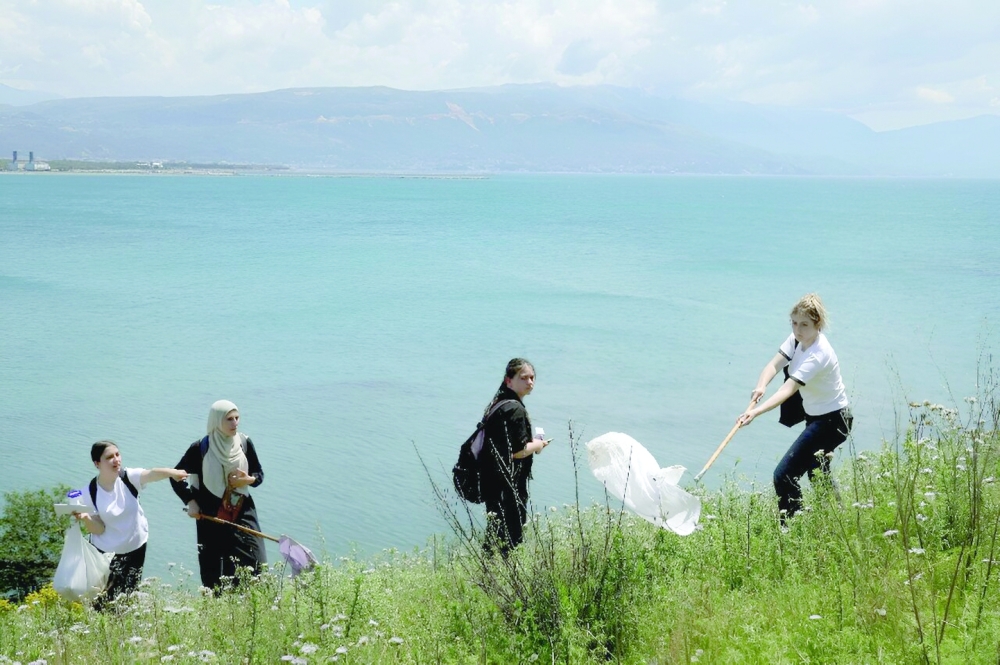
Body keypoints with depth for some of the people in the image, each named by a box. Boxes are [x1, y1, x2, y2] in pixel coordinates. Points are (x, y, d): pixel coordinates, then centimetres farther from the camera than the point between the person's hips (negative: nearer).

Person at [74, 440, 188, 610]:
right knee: (105, 599, -1)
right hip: (106, 553, -2)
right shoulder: (90, 493, -16)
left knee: (130, 596, 14)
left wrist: (172, 473, -56)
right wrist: (85, 518, -34)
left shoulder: (129, 477, -15)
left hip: (136, 547, 2)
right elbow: (98, 529, -13)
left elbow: (151, 474, -36)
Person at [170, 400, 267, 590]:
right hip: (211, 518, -2)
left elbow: (259, 474, 10)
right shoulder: (201, 448, -7)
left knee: (255, 566, -7)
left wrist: (249, 480, -12)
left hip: (243, 515, 2)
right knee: (214, 574, 1)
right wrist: (190, 501, -4)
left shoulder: (244, 443, 0)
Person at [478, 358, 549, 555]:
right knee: (511, 538, -4)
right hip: (509, 488, -10)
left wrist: (530, 443, 14)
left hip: (491, 482, 10)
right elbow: (518, 451, -20)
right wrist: (537, 445, -2)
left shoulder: (496, 404, 13)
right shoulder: (515, 409, -17)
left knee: (495, 535, 17)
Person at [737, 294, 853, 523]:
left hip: (832, 421, -10)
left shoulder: (818, 355, -30)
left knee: (784, 475, -17)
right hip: (816, 416, 10)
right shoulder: (798, 339, -4)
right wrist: (761, 386, -38)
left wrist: (756, 412, -52)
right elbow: (774, 364, -15)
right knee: (817, 473, 28)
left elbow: (789, 389, -40)